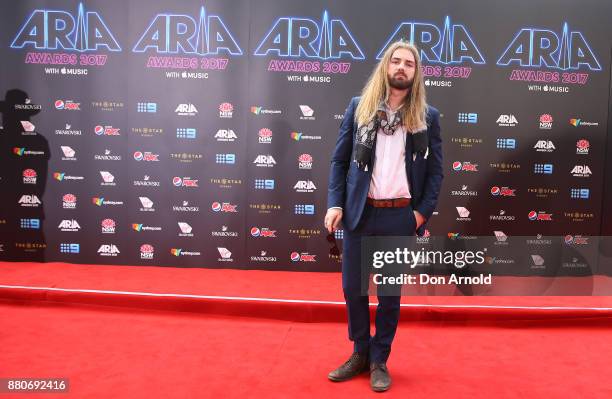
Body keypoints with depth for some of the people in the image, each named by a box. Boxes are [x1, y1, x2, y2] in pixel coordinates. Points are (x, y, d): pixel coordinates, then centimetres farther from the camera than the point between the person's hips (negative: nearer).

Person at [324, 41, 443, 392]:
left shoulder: (428, 116, 5)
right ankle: (361, 354, 29)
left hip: (400, 216, -1)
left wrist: (424, 211, -5)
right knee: (353, 287, 8)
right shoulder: (358, 107, 6)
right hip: (359, 212, 1)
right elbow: (340, 159, 5)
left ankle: (380, 361, 25)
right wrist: (335, 203, -4)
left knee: (391, 292, 8)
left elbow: (435, 169, 6)